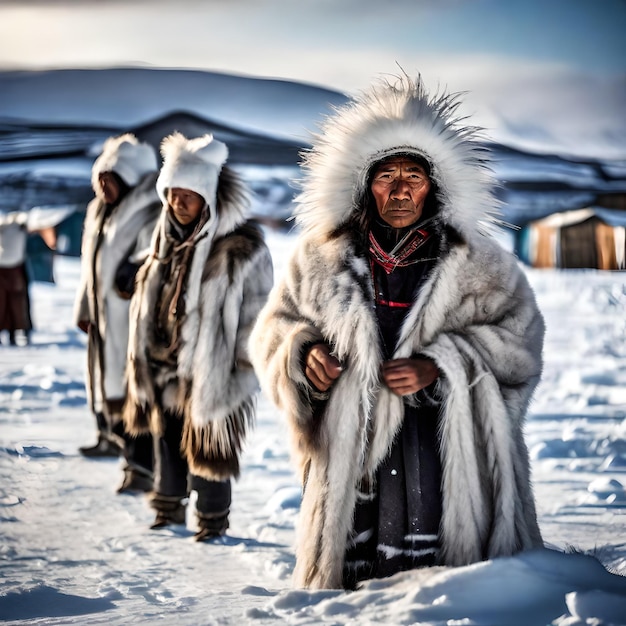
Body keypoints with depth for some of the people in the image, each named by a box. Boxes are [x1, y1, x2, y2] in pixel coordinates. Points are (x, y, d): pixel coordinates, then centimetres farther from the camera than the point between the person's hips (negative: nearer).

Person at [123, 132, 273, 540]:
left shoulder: (241, 247, -16)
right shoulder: (169, 238, 7)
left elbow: (255, 315, -13)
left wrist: (242, 374, -12)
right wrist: (144, 361, 16)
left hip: (211, 370, -7)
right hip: (166, 368, 7)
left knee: (206, 443, 1)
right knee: (167, 437, 16)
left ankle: (213, 518, 18)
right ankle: (169, 507, 33)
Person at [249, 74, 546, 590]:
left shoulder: (475, 264, 2)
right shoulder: (323, 257, 8)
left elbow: (517, 337, 0)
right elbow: (276, 327, 17)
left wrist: (439, 365, -12)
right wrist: (304, 352, -5)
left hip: (444, 448, -1)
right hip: (350, 456, 2)